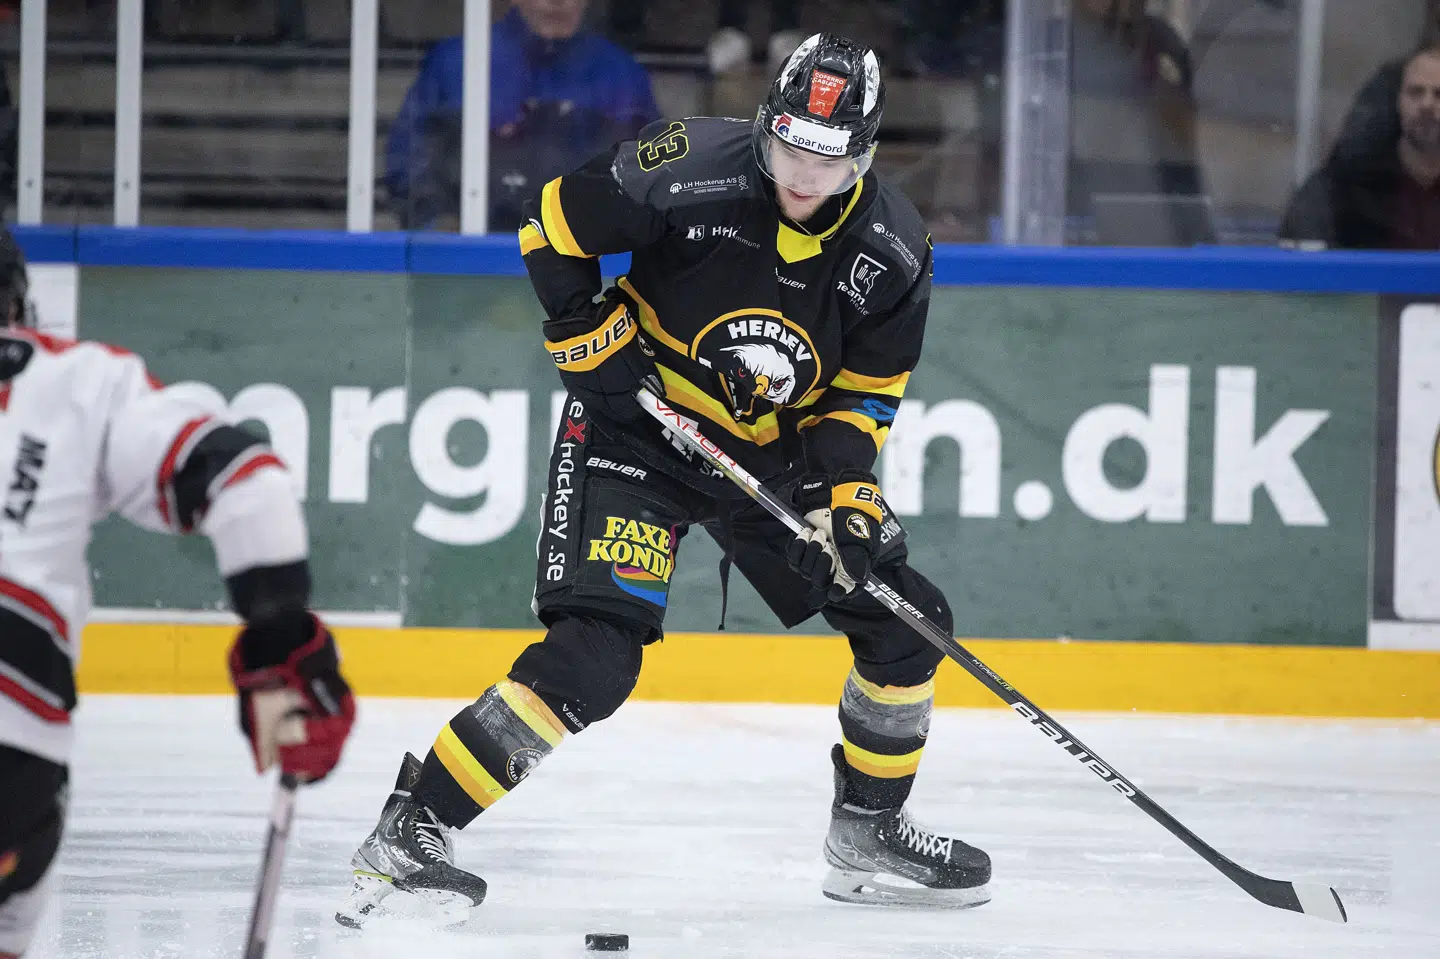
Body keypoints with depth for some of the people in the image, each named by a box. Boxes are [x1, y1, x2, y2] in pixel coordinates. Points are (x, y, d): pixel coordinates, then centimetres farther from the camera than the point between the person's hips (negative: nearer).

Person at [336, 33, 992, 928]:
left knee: (903, 623, 4)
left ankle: (868, 833, 25)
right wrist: (594, 345, -13)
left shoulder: (893, 251, -10)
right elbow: (554, 227, -9)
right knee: (596, 653, -21)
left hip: (780, 450, 6)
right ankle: (409, 832, -19)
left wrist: (844, 491, -15)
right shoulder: (692, 170, -23)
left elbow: (864, 391, 0)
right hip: (638, 427, -5)